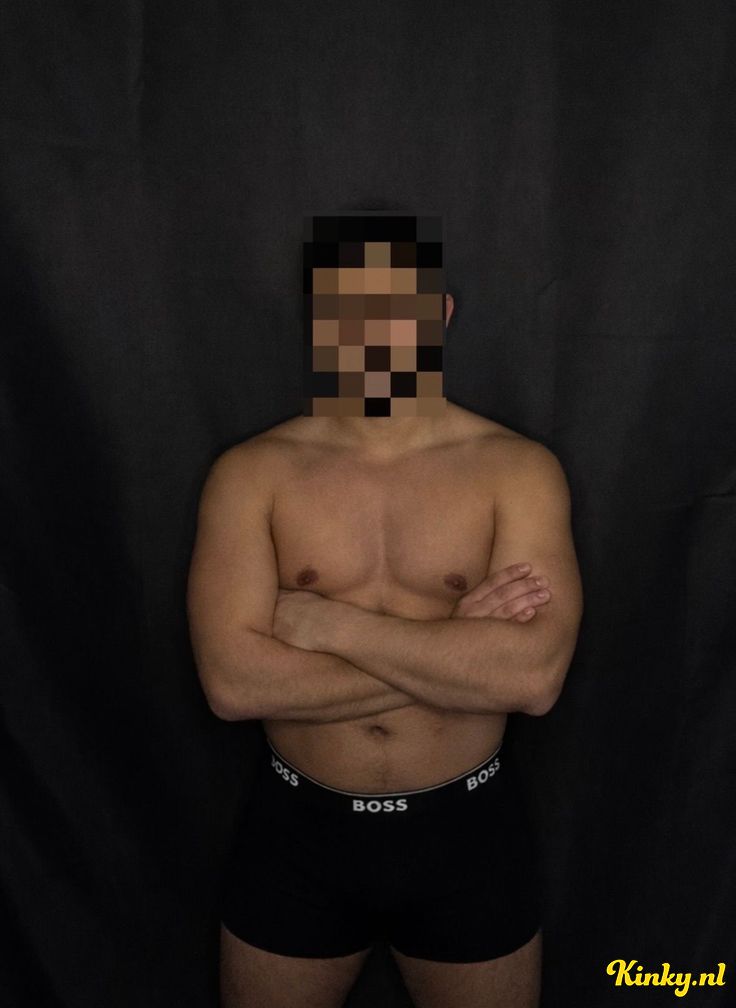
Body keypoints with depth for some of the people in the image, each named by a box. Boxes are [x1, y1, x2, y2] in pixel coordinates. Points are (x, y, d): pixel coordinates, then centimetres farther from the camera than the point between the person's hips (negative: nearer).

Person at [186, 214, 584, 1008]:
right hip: (297, 831, 1)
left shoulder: (517, 468, -10)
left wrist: (330, 625, -21)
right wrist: (460, 641, -20)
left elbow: (534, 676, -21)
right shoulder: (252, 472, -9)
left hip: (468, 833, 0)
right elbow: (232, 682, -19)